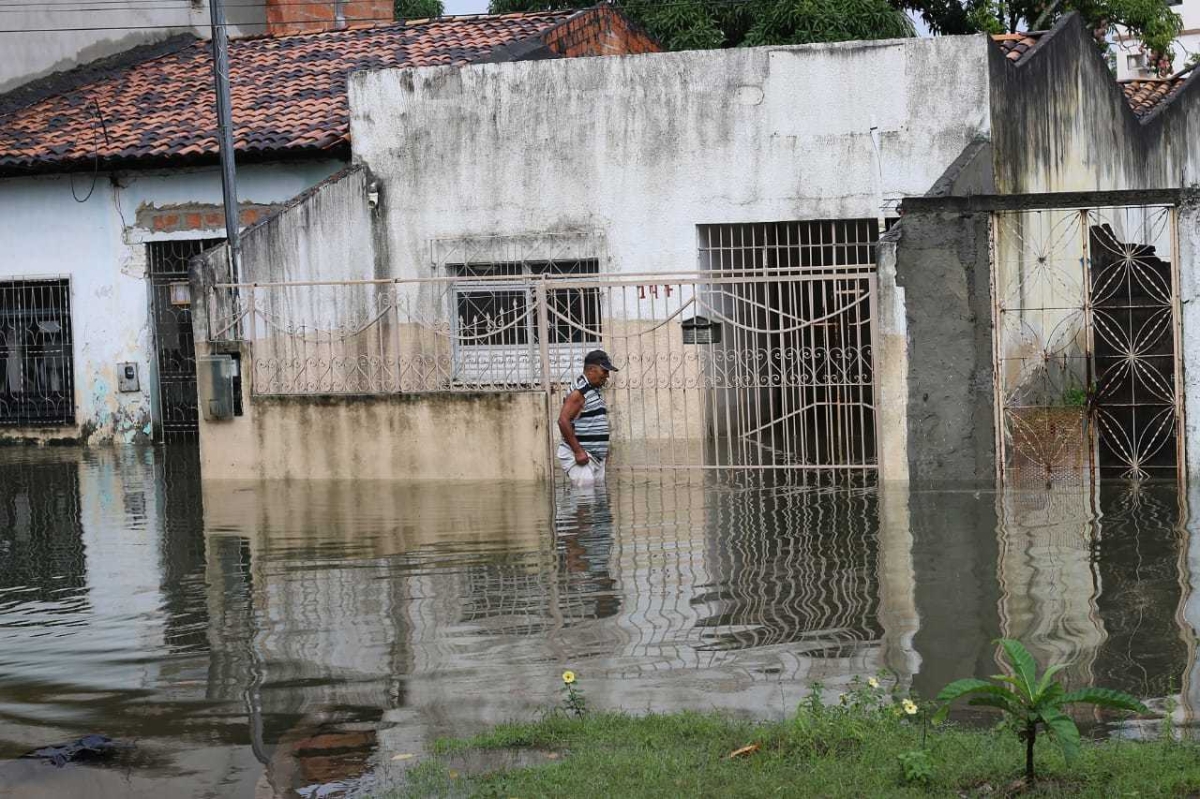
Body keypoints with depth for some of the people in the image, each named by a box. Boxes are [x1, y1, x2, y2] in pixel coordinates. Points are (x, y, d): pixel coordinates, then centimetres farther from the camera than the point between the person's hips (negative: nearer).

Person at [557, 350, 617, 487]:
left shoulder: (595, 391, 17)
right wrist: (578, 451, -22)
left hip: (596, 458, 10)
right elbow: (563, 420, -21)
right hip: (580, 458, -10)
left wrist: (604, 450, 17)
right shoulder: (579, 391, -13)